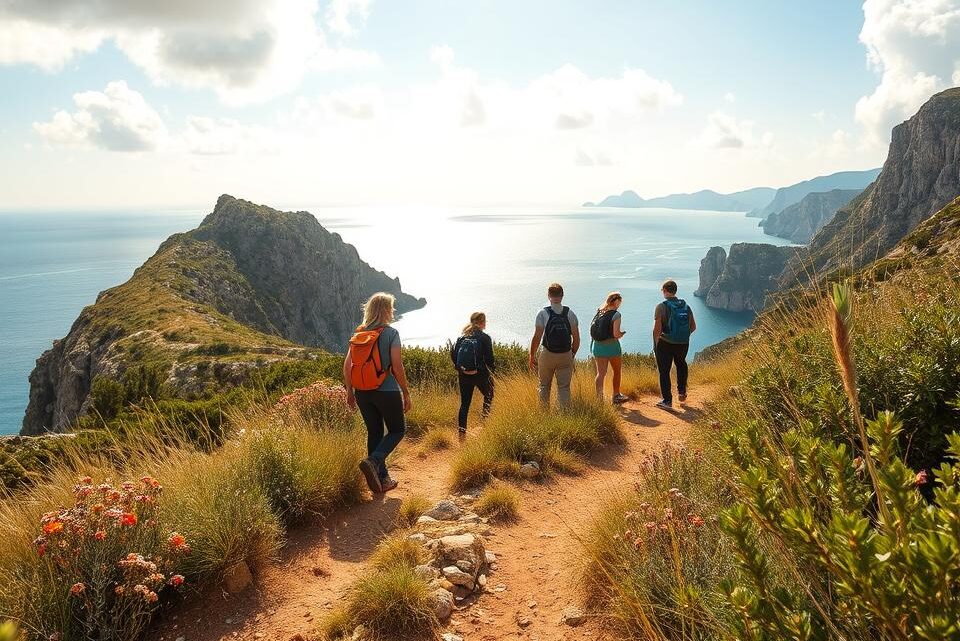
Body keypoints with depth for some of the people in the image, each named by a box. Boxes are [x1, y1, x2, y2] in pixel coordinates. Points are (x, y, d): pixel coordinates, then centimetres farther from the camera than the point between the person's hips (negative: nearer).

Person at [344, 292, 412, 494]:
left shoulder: (358, 334, 6)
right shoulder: (391, 333, -10)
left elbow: (347, 365, 5)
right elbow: (397, 367, -13)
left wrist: (350, 391, 14)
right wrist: (406, 394, -4)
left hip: (362, 393, 5)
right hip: (386, 392, -5)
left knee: (374, 432, 16)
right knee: (397, 430, 12)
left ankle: (382, 479, 22)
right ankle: (373, 461, -11)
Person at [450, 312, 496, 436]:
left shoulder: (462, 337, 7)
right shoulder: (485, 337, -7)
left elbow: (453, 354, 4)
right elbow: (489, 358, -11)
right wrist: (493, 370, 6)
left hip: (464, 375, 4)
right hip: (480, 374, -4)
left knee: (464, 403, 10)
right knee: (489, 396, 22)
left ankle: (462, 432, 9)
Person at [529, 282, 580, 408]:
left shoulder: (543, 313, -9)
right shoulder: (570, 313, -1)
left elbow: (537, 337, -11)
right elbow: (576, 338, 1)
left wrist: (532, 356, -1)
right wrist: (573, 354, 16)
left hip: (547, 355, -1)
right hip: (566, 355, 1)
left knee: (544, 386, 15)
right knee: (564, 387, 8)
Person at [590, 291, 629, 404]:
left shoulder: (598, 312, 5)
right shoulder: (616, 314, -14)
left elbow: (592, 329, 7)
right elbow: (616, 334, -19)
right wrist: (622, 333, 1)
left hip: (598, 346, 5)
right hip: (612, 346, -5)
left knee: (601, 373, 5)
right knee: (617, 371, 17)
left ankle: (599, 397, -7)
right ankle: (616, 396, 28)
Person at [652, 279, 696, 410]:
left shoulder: (661, 307, -13)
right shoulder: (686, 306, 3)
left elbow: (657, 329, -16)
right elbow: (693, 326, 8)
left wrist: (655, 345, -4)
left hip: (665, 344, -5)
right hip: (683, 344, 5)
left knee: (664, 371, 7)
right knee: (681, 365, 31)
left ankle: (667, 401, 8)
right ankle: (682, 392, 31)